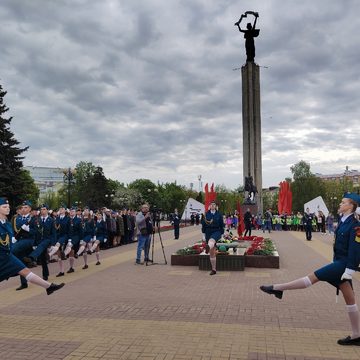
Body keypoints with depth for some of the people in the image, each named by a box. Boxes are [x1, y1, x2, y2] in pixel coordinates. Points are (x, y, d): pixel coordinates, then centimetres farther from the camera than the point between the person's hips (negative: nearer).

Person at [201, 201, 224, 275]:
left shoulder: (219, 214, 2)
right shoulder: (206, 214, 4)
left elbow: (222, 225, 4)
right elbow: (203, 225, 7)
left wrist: (221, 235, 1)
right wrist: (203, 235, 4)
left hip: (216, 231, -2)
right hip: (208, 232, 2)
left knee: (211, 240, -40)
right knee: (212, 252, 5)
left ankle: (208, 247, -73)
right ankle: (214, 269, 13)